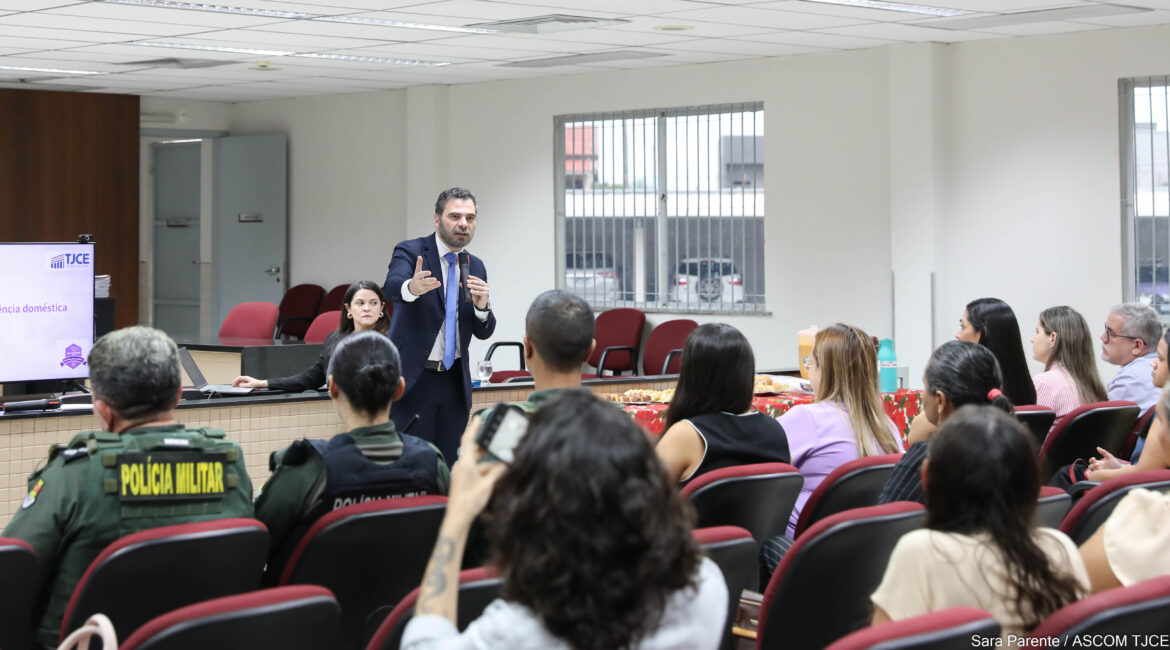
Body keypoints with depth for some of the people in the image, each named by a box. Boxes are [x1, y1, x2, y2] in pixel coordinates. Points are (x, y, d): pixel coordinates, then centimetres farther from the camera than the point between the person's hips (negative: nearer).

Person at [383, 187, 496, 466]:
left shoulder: (475, 267, 12)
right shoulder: (410, 252, -4)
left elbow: (483, 332, 9)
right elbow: (392, 285, -26)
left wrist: (481, 306, -13)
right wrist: (411, 287, -50)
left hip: (454, 382, 5)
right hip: (412, 379, -5)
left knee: (449, 465, 5)